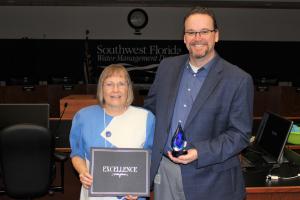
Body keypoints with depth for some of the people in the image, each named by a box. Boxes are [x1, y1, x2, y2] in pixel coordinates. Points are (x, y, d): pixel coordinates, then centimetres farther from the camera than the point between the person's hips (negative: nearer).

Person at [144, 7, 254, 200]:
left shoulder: (239, 80, -10)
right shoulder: (168, 66, 4)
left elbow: (240, 133, -9)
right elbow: (150, 107, 15)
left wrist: (200, 153, -20)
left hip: (210, 179, -3)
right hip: (164, 169, 4)